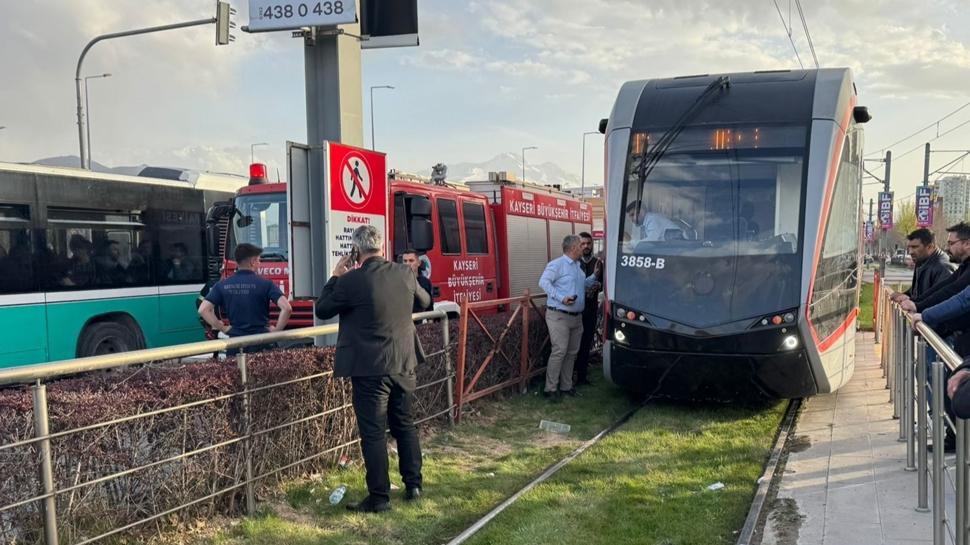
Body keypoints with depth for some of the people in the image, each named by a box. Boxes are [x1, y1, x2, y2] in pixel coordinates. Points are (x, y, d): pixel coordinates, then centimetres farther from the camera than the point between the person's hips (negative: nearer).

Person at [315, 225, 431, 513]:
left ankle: (379, 498, 7)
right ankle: (413, 486, 25)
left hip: (370, 368, -5)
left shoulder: (351, 280, -15)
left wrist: (336, 276, 7)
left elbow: (322, 310, -1)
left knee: (373, 433, 2)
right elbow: (425, 300, 17)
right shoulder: (405, 273, -1)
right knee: (405, 425, 18)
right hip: (404, 364, 5)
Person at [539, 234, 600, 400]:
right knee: (559, 351, -12)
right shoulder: (557, 264, -10)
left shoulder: (578, 266, 17)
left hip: (577, 317, 9)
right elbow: (544, 282, -19)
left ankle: (566, 386, 20)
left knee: (572, 352, 11)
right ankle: (550, 388, -5)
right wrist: (561, 298, -25)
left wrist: (594, 275, 13)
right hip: (559, 316, -9)